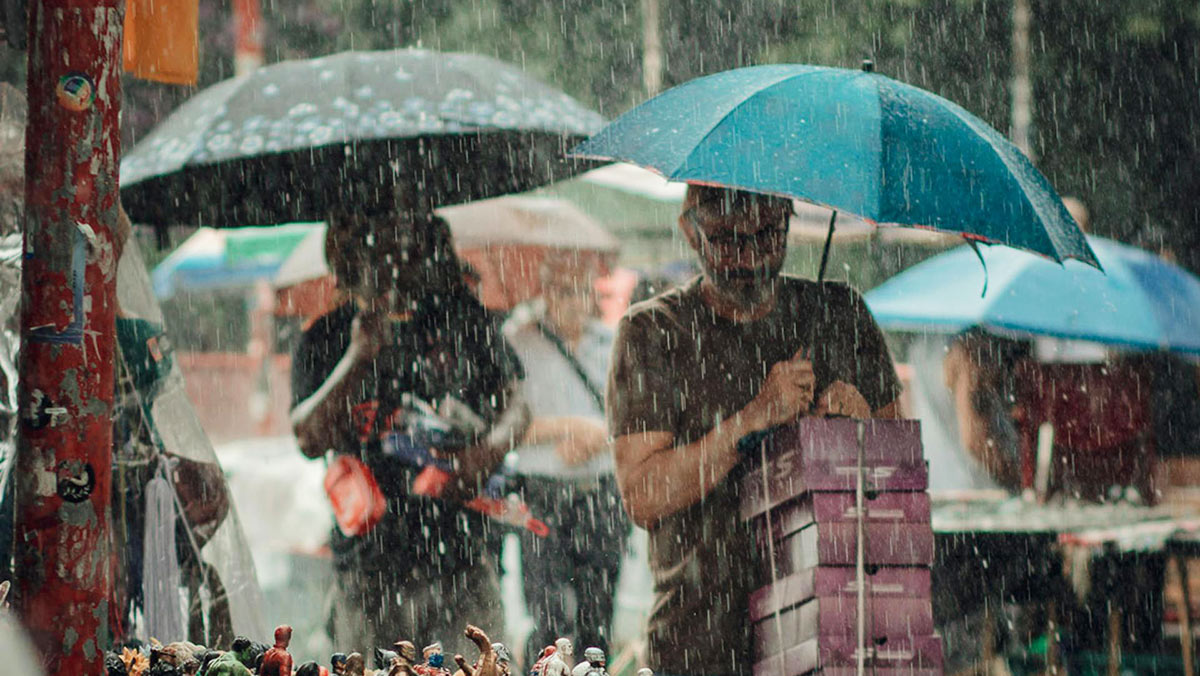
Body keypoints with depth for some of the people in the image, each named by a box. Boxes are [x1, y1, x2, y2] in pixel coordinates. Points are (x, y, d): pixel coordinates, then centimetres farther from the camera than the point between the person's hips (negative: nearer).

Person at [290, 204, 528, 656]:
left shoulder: (458, 317, 7)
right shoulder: (326, 339, 4)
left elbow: (512, 405, 14)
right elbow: (310, 439, -8)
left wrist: (488, 450, -8)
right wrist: (359, 356, -18)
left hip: (460, 554, 1)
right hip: (369, 563, -1)